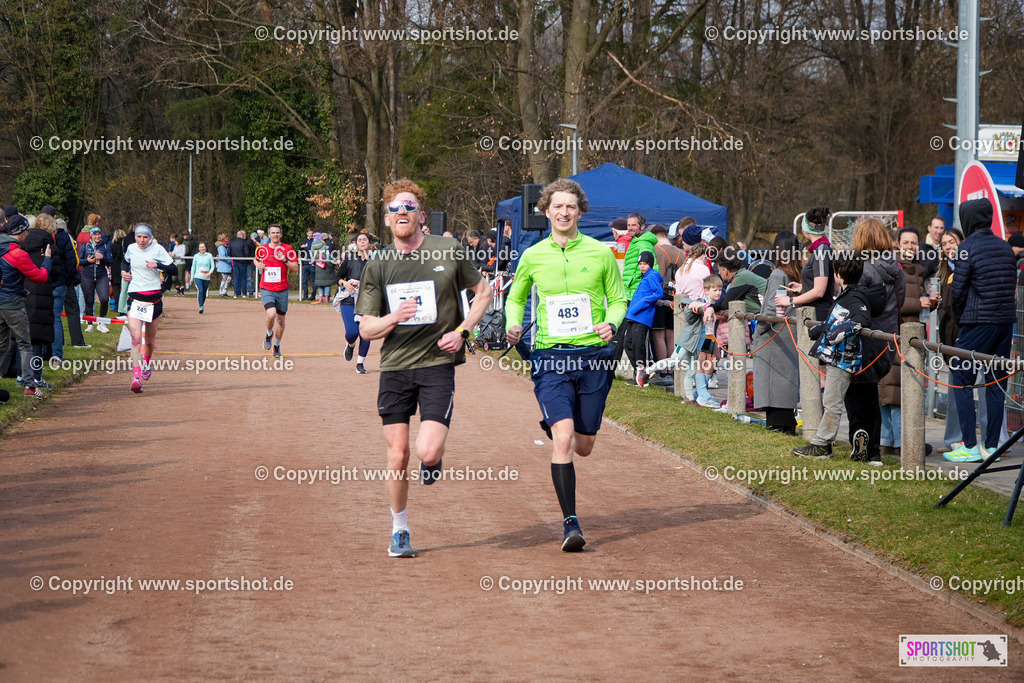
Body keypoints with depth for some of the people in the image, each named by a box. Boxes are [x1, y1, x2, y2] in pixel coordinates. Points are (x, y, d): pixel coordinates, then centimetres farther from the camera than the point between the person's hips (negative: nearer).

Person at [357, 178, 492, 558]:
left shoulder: (448, 252, -1)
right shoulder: (377, 266, 3)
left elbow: (484, 291, 12)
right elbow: (366, 329, 3)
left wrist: (461, 331, -2)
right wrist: (395, 317, -18)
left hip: (438, 363, -2)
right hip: (395, 366, 2)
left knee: (428, 452, -16)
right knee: (397, 455, 0)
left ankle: (433, 463, 23)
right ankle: (399, 531, 20)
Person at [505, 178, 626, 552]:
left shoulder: (601, 253, 2)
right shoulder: (533, 257, 4)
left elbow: (618, 299, 11)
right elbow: (515, 298, 19)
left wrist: (611, 324, -10)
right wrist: (513, 325, -1)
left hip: (594, 356, 1)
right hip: (551, 356, -1)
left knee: (584, 445, 11)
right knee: (563, 438, -18)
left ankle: (552, 428, 48)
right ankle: (570, 522, -10)